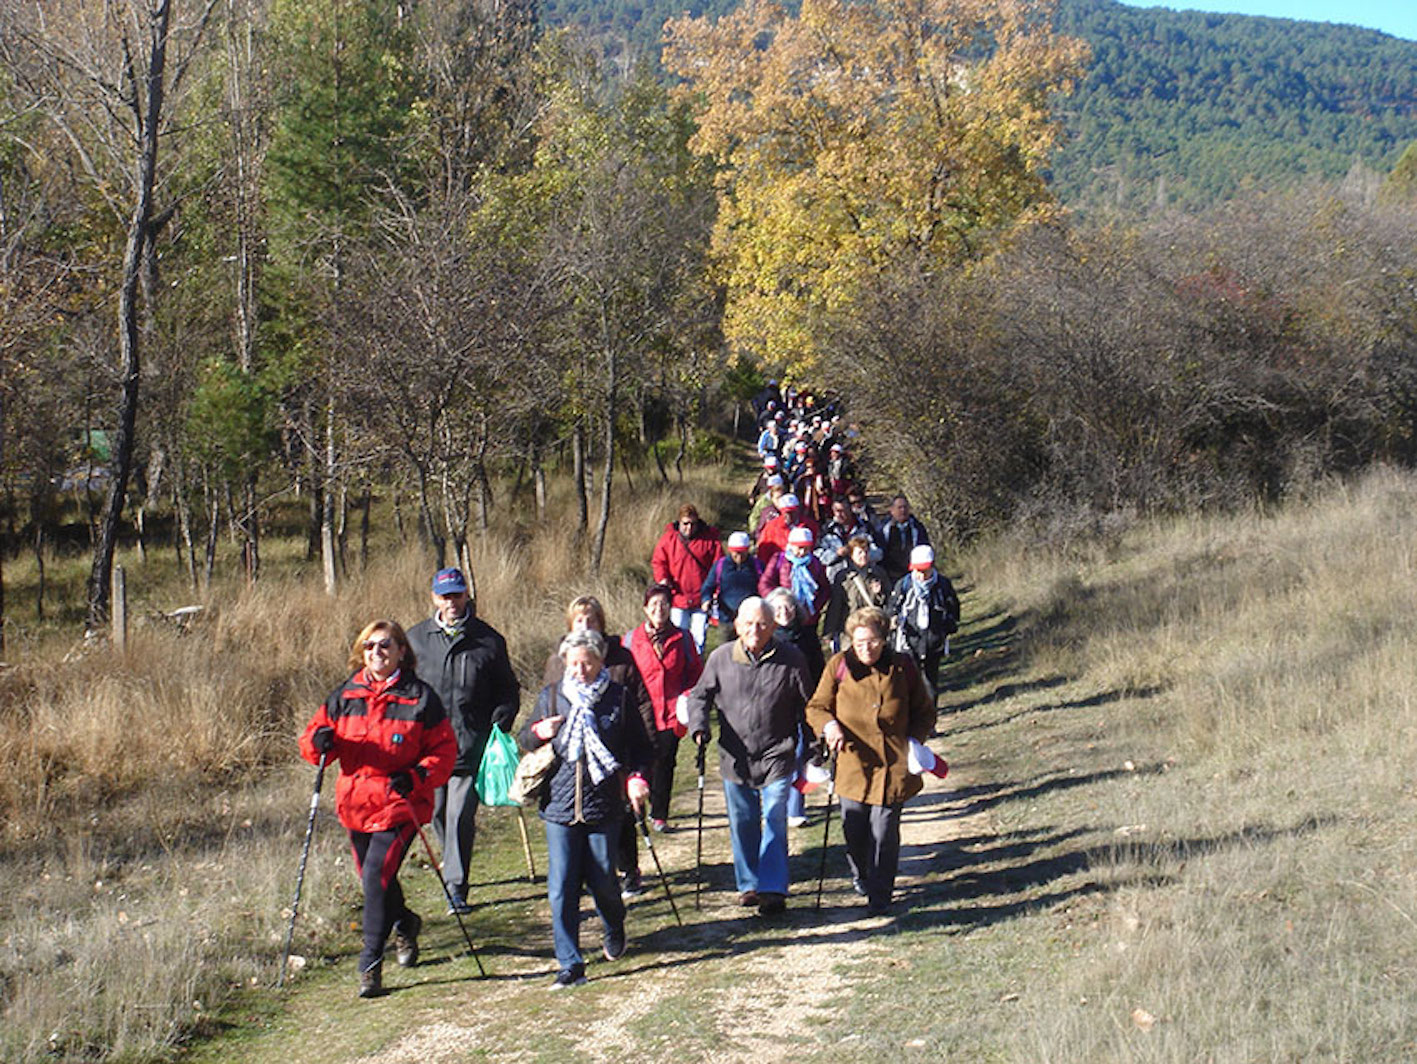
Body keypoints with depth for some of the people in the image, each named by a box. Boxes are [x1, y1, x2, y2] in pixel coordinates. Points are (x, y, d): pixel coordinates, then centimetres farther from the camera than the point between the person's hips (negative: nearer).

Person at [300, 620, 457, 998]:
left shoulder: (419, 697, -4)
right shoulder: (345, 696, 7)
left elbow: (444, 749, -1)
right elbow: (314, 735, 11)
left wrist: (416, 777, -17)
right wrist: (319, 740, -14)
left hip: (399, 805, -5)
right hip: (355, 804, 5)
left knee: (378, 875, -16)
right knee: (371, 878, 17)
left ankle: (370, 964, -6)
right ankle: (404, 924, 48)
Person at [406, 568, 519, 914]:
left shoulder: (488, 640, 2)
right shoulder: (416, 638, 7)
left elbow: (508, 690, 9)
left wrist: (499, 727, -3)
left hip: (471, 745, -3)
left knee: (461, 817, -8)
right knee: (437, 813, 14)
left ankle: (456, 886, -2)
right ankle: (452, 866, 37)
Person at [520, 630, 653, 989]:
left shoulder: (618, 698, 0)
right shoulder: (551, 697, 6)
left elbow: (639, 746, 8)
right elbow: (524, 742, 14)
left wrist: (637, 777, -10)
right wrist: (539, 732, -9)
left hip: (604, 807, -1)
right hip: (559, 806, 1)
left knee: (601, 879, 7)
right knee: (561, 888, -5)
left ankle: (614, 930, 40)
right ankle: (570, 964, 2)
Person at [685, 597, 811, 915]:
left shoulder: (790, 660, -5)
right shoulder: (721, 659, -1)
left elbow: (807, 706, 7)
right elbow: (699, 696, 11)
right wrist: (698, 727, -6)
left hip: (777, 757, -3)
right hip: (735, 758, 3)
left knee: (775, 820, -9)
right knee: (742, 824, 11)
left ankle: (773, 889, -6)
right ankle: (748, 885, 24)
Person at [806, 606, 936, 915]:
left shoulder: (902, 667, 1)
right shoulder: (839, 665, -1)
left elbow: (924, 712, 12)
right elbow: (815, 707, 7)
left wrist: (915, 739, -5)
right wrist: (829, 725, -14)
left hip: (893, 764, -1)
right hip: (852, 763, 1)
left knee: (885, 832, -4)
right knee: (854, 828, 6)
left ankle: (880, 895, 9)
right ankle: (860, 875, 37)